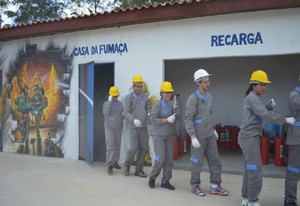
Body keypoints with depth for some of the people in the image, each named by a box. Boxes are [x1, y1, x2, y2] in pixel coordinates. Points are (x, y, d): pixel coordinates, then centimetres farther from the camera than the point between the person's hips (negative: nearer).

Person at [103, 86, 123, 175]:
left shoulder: (120, 104, 5)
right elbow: (105, 113, -20)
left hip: (118, 128, 4)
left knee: (117, 146, 10)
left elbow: (123, 115, 12)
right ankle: (110, 165, -11)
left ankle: (115, 162, 25)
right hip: (109, 127, -3)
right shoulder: (106, 103, -2)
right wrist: (110, 102, -21)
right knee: (110, 145, -12)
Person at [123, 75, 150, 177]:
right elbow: (126, 113, -9)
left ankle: (139, 170, 14)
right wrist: (134, 120, -27)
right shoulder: (128, 97, -2)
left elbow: (148, 111, 8)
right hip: (133, 127, -3)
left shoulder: (145, 97, 8)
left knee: (143, 148, 2)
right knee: (134, 147, -10)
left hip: (143, 126, 3)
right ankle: (127, 164, 17)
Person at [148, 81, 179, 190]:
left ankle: (165, 182, 12)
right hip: (158, 135, -6)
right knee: (161, 159, -12)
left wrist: (175, 107, -15)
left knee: (169, 158, 2)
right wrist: (167, 120, -27)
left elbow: (176, 118, 0)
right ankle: (152, 178, 11)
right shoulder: (157, 105, -15)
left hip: (168, 135, 6)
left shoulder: (171, 103, 3)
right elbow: (152, 120, -22)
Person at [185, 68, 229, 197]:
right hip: (199, 136, -7)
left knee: (215, 160, 9)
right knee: (197, 162, 5)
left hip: (210, 135, 7)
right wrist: (193, 137, -22)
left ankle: (215, 187, 20)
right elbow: (188, 119, -18)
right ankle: (195, 186, 23)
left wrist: (213, 129, 18)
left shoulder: (209, 96, 7)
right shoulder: (193, 98, -15)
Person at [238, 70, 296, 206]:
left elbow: (261, 114, 20)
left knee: (250, 169, 14)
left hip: (249, 137, 10)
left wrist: (269, 106, 6)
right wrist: (285, 120, -13)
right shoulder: (252, 98, -14)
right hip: (250, 138, -10)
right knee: (256, 170, -6)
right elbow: (266, 116, -20)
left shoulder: (252, 98, 18)